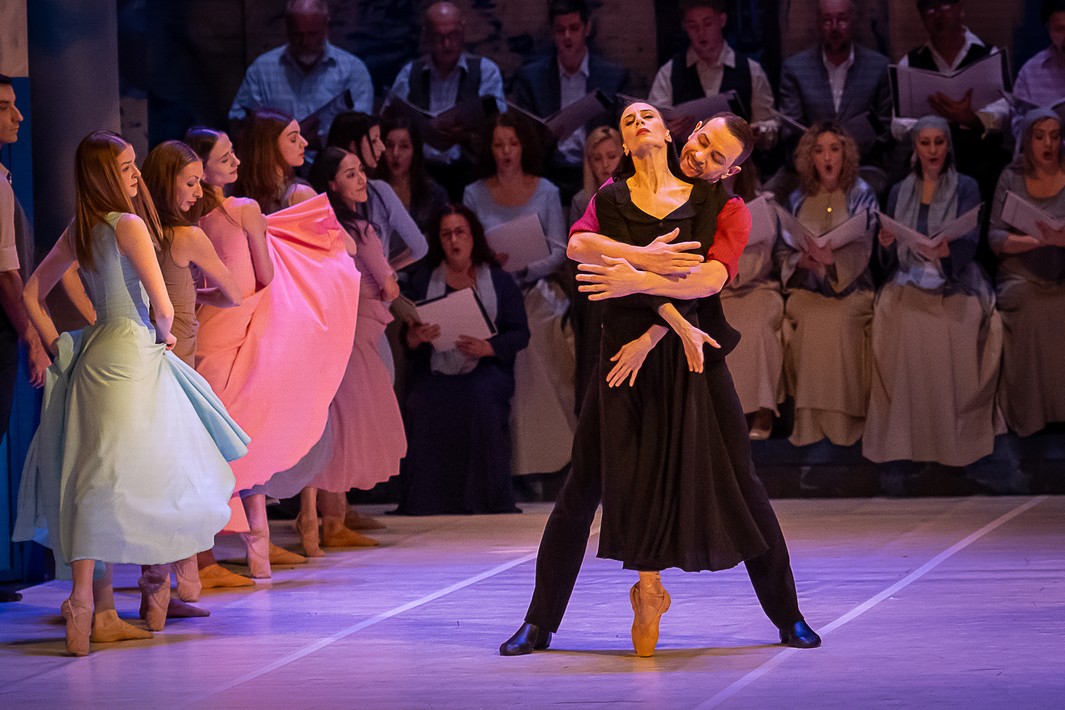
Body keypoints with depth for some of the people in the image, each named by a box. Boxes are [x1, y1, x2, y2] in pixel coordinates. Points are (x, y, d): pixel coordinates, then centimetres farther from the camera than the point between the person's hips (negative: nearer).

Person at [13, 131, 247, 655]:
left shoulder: (78, 232, 11)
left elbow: (31, 295, 18)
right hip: (132, 355, -8)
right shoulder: (129, 225, -11)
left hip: (95, 356, 8)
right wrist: (164, 335, 6)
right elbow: (162, 305, -15)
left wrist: (57, 347, 17)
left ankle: (103, 613, 7)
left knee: (101, 483, 7)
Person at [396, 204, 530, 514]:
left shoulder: (500, 281, 12)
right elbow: (404, 335, 9)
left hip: (485, 369, -1)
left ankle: (484, 497, -22)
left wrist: (487, 347, -14)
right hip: (434, 371, 1)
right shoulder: (422, 279, 15)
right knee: (422, 405, -31)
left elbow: (520, 334, 5)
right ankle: (428, 498, -20)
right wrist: (415, 337, -16)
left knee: (479, 399, -34)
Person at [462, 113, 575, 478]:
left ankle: (547, 467, -3)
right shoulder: (475, 194, 6)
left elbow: (559, 252, 1)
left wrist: (524, 266, -16)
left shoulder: (545, 192, 6)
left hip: (537, 300, 0)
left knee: (541, 384, -7)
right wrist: (492, 260, -16)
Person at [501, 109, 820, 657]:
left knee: (739, 483, 0)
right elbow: (579, 244, -17)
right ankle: (539, 622, 7)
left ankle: (787, 615, 11)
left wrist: (638, 282, -32)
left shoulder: (730, 212, -2)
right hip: (623, 346, 0)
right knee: (584, 485, -1)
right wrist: (642, 256, -32)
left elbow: (709, 278, -20)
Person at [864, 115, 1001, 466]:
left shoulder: (966, 188, 6)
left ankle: (955, 434, -21)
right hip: (909, 283, 2)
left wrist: (945, 250, -32)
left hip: (955, 283, -2)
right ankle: (907, 433, -22)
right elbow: (891, 258, 15)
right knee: (904, 329, -29)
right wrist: (887, 244, -11)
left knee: (952, 333, -32)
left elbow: (969, 242, -9)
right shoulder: (900, 192, 16)